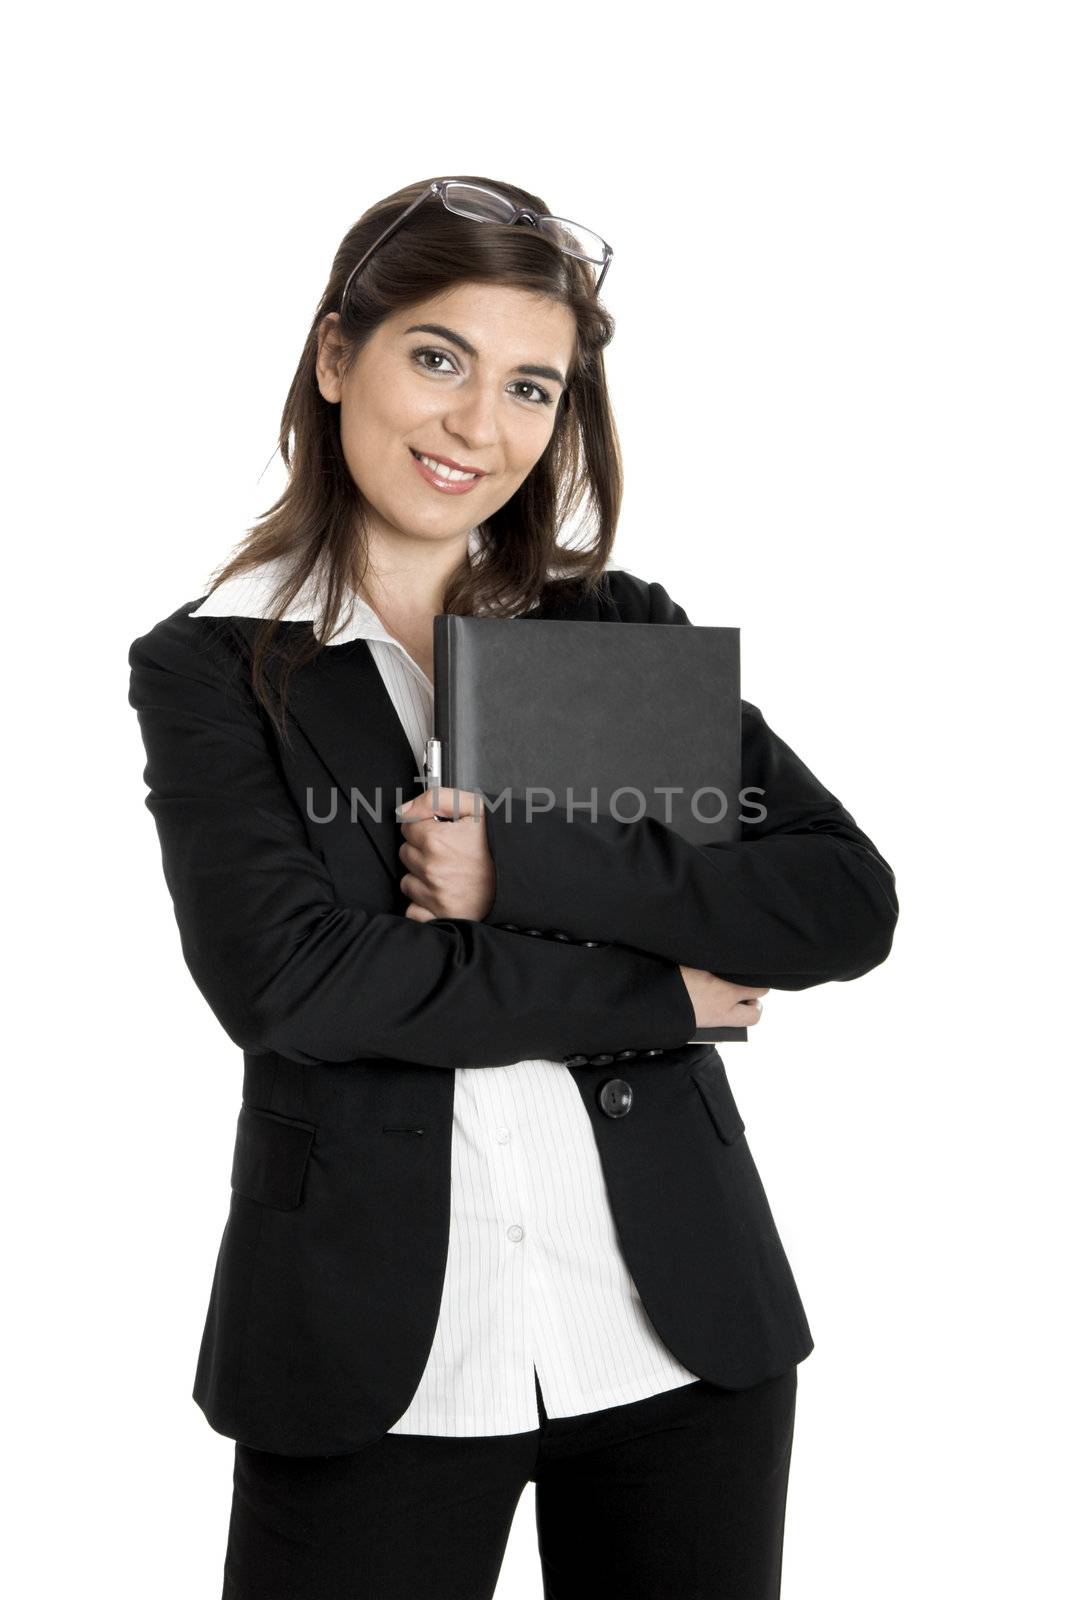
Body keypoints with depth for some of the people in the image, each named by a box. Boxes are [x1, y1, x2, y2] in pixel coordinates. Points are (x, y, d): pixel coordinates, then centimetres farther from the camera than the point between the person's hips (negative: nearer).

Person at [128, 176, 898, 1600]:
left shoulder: (625, 629, 5)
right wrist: (656, 994, -12)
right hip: (376, 1361, -2)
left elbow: (849, 902, -4)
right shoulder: (210, 668, -1)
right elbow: (281, 976, -14)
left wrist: (522, 858, -16)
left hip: (679, 1327, 3)